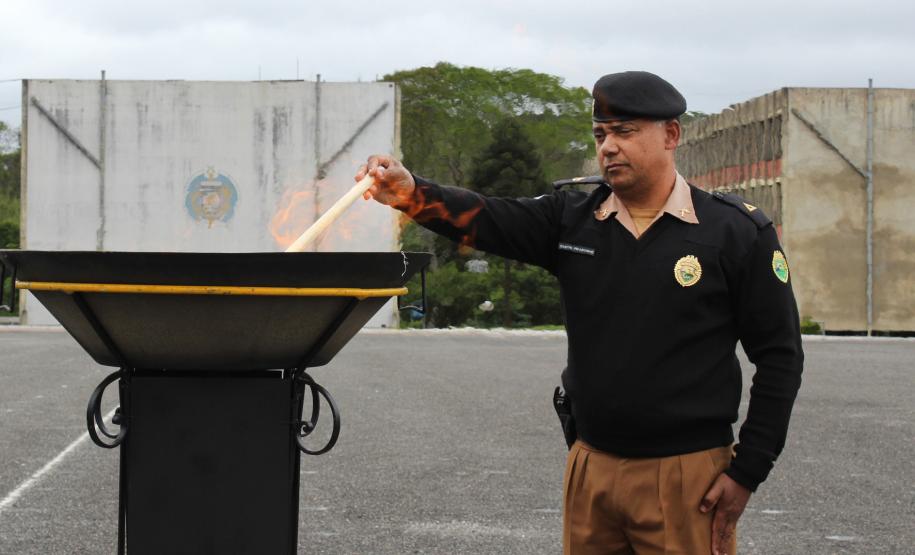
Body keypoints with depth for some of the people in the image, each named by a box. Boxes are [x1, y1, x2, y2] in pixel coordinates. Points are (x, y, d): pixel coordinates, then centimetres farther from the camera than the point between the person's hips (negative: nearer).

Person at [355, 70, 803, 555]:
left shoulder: (737, 233, -4)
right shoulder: (573, 220, 7)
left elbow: (779, 356, -3)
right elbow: (487, 220, -7)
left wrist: (746, 472, -7)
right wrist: (413, 194, -27)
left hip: (687, 478, -4)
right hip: (591, 469, 4)